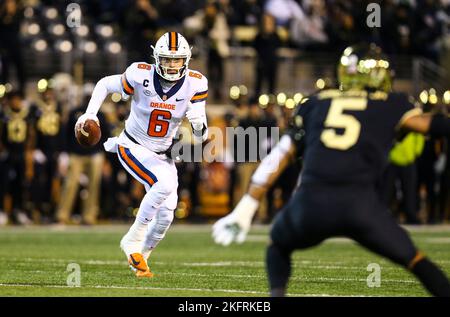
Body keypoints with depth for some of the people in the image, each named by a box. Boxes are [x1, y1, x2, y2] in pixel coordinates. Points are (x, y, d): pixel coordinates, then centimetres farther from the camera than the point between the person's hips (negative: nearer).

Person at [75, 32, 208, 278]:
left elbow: (201, 137, -13)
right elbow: (105, 84, -1)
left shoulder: (194, 84, -14)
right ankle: (132, 241, -15)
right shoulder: (140, 76, -21)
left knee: (166, 213, -3)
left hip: (162, 154, 4)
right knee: (165, 183, -29)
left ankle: (140, 257, 23)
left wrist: (199, 123, -35)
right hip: (132, 147, -4)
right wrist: (90, 114, -13)